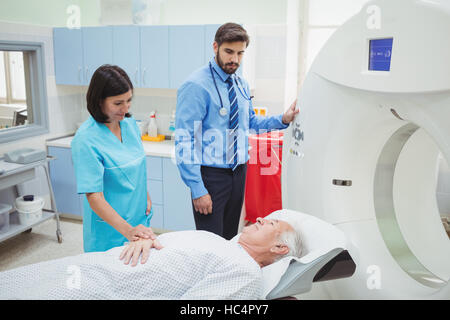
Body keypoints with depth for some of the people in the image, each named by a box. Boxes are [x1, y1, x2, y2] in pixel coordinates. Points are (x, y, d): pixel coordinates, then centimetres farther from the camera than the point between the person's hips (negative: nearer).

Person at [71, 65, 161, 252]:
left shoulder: (130, 124, 0)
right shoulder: (85, 140, -21)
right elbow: (94, 197, -24)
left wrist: (145, 194, 4)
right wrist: (127, 230, -34)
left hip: (140, 219, 7)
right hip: (110, 230, -6)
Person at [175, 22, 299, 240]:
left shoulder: (242, 86, 9)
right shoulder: (196, 86, -15)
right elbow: (184, 140, -18)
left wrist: (283, 120, 3)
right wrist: (198, 189, -22)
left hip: (239, 172, 7)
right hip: (211, 174, -7)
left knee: (230, 237, 19)